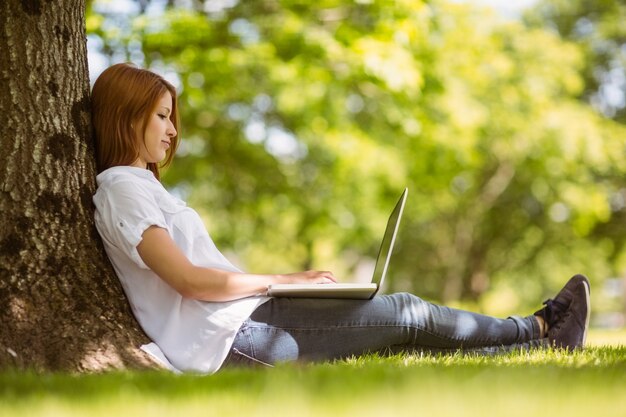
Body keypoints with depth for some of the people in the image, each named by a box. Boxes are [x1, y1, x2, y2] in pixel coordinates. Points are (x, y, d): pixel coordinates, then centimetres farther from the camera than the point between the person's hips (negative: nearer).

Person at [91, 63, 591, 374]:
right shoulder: (122, 187, -8)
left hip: (243, 321, 9)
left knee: (406, 339, 5)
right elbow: (188, 279, -17)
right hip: (228, 337, -9)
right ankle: (543, 331, 10)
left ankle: (547, 336, 7)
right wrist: (281, 280, -9)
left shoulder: (138, 185, 23)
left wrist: (277, 283, 8)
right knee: (406, 314, -3)